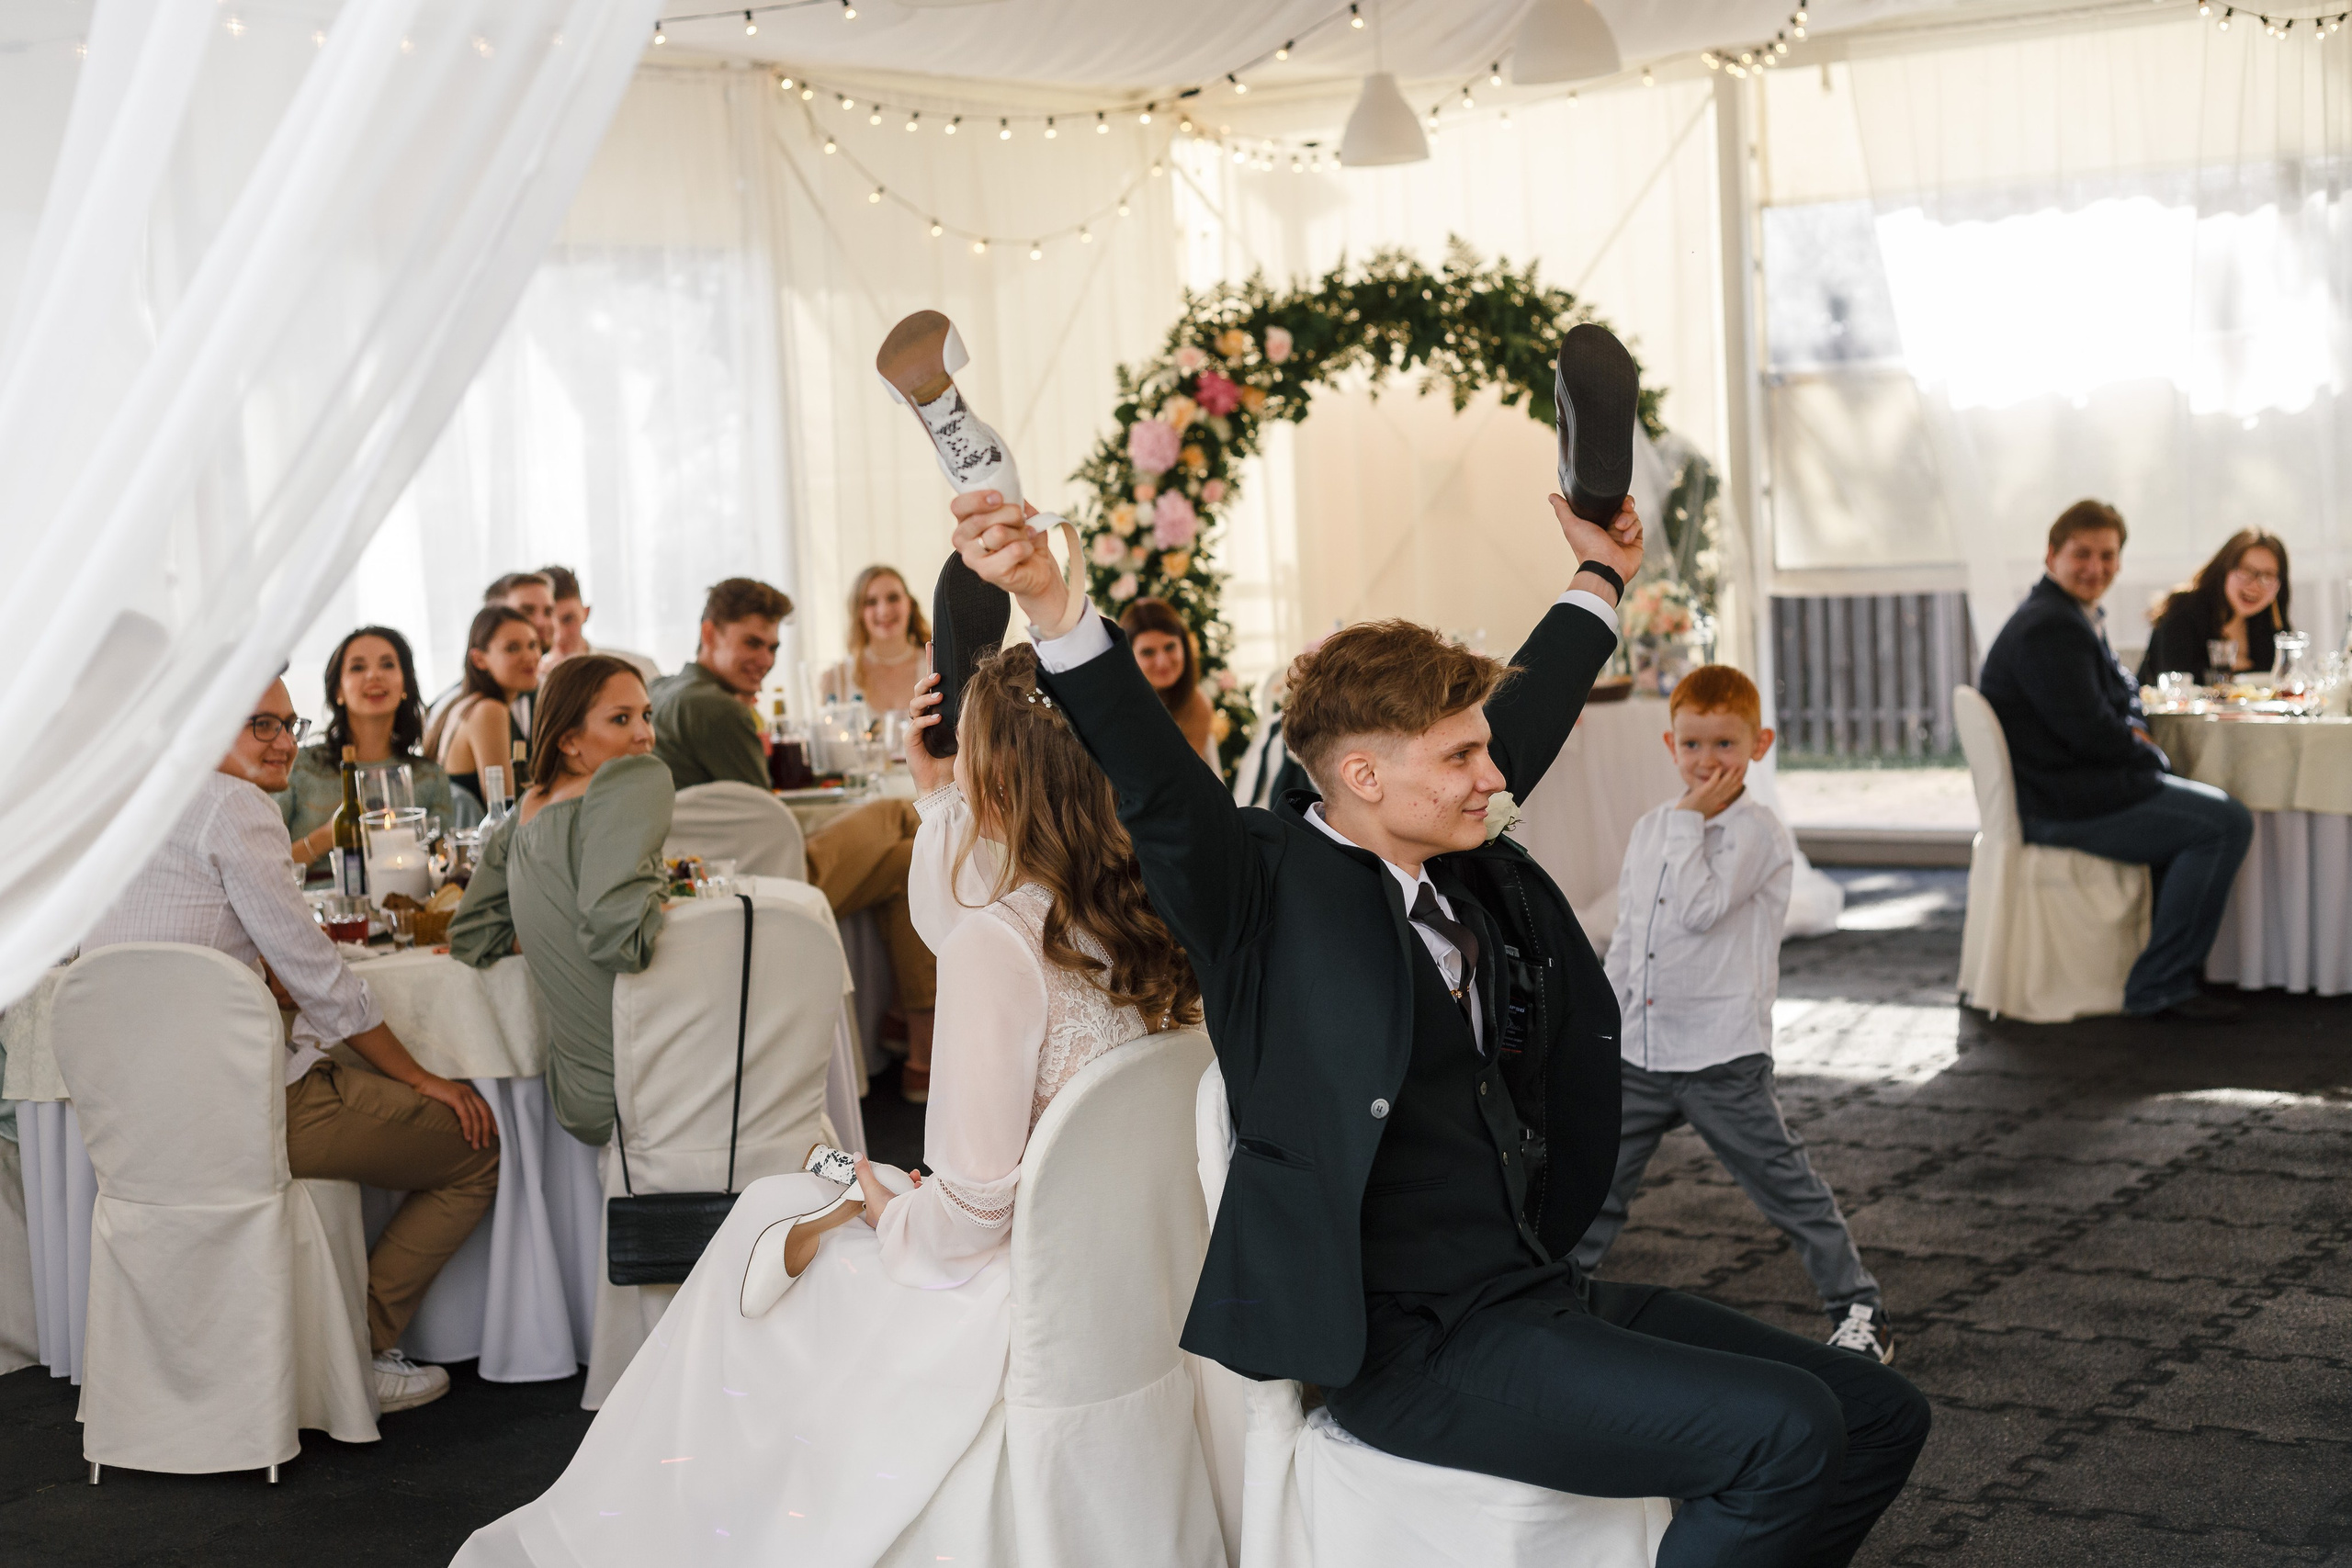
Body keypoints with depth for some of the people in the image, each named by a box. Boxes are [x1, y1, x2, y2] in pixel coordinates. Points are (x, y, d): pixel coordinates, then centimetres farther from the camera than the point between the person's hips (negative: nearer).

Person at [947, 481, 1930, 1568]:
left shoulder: (1472, 875, 12)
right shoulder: (1271, 892, -9)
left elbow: (1529, 717, 29)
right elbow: (1155, 783, -25)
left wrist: (1599, 579, 43)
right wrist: (1051, 606, -41)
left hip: (1543, 1292, 9)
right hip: (1413, 1347, -9)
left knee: (1880, 1419, 4)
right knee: (1787, 1433, -22)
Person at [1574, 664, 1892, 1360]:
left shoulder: (1757, 832, -11)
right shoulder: (1651, 830, 10)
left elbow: (1699, 909, -25)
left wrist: (1690, 820, -17)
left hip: (1723, 1057, -6)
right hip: (1642, 1055, 6)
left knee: (1785, 1185, 3)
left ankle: (1858, 1308, 15)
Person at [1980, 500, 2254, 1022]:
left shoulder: (2082, 618, 15)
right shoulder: (2050, 628, -20)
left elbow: (2123, 690, 26)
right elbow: (2091, 733, -23)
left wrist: (2136, 730, 3)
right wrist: (2150, 757, -6)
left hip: (2069, 789, 12)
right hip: (2061, 806, -12)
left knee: (2213, 806, 26)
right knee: (2227, 824, -16)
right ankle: (2159, 987, -13)